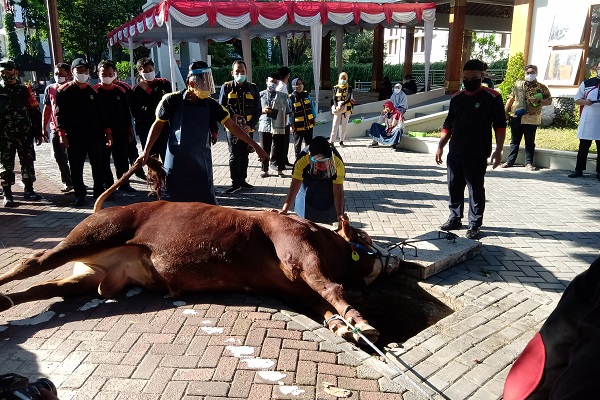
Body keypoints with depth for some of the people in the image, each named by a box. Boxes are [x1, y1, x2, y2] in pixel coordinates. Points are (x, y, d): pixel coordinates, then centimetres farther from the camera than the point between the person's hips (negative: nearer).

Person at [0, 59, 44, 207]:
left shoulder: (25, 90, 6)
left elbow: (35, 112, 6)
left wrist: (38, 132, 3)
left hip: (25, 134, 1)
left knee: (28, 162, 8)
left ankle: (29, 190, 20)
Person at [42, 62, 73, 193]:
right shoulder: (50, 89, 8)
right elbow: (46, 109, 12)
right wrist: (43, 128, 10)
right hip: (56, 128, 4)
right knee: (59, 156, 5)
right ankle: (67, 182, 16)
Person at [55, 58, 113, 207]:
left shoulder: (93, 91, 12)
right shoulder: (64, 91, 1)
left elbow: (101, 112, 13)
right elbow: (60, 113, -3)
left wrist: (107, 131, 7)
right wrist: (62, 134, -11)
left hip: (95, 135, 3)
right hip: (74, 137, -3)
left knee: (98, 165, 8)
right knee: (76, 167, 2)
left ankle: (99, 191, 20)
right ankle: (79, 195, 12)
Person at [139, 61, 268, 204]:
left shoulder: (211, 104, -2)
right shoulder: (173, 100, -8)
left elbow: (232, 126, -2)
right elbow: (158, 125, 3)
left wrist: (255, 146, -6)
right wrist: (146, 151, 2)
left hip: (201, 162, 2)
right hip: (177, 161, -2)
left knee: (206, 204, 5)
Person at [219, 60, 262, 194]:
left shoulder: (253, 88, 4)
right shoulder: (226, 87, 0)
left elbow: (257, 109, 3)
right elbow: (221, 106, 1)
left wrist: (251, 125, -10)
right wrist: (232, 116, -17)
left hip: (248, 128, 2)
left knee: (244, 156, 10)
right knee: (234, 156, -1)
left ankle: (242, 181, 21)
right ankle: (235, 183, 6)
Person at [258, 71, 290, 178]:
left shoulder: (283, 96, 6)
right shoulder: (261, 95, 6)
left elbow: (287, 111, 9)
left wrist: (286, 123, 2)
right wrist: (262, 110, -12)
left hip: (279, 127, 0)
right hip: (265, 126, 0)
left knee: (280, 149, 5)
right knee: (265, 149, 5)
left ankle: (280, 170, 17)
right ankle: (265, 170, 16)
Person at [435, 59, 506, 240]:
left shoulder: (492, 98, -4)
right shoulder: (456, 98, 10)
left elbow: (500, 126, -4)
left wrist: (498, 150, -10)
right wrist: (440, 146, 11)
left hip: (477, 155, -5)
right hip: (454, 153, 5)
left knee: (476, 189, 2)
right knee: (454, 187, 11)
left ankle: (474, 225, 11)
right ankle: (455, 218, 25)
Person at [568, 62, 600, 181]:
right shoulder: (586, 83, 7)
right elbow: (577, 100, 11)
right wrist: (585, 102, -11)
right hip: (587, 121, 0)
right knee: (583, 147, 6)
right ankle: (578, 170, 13)